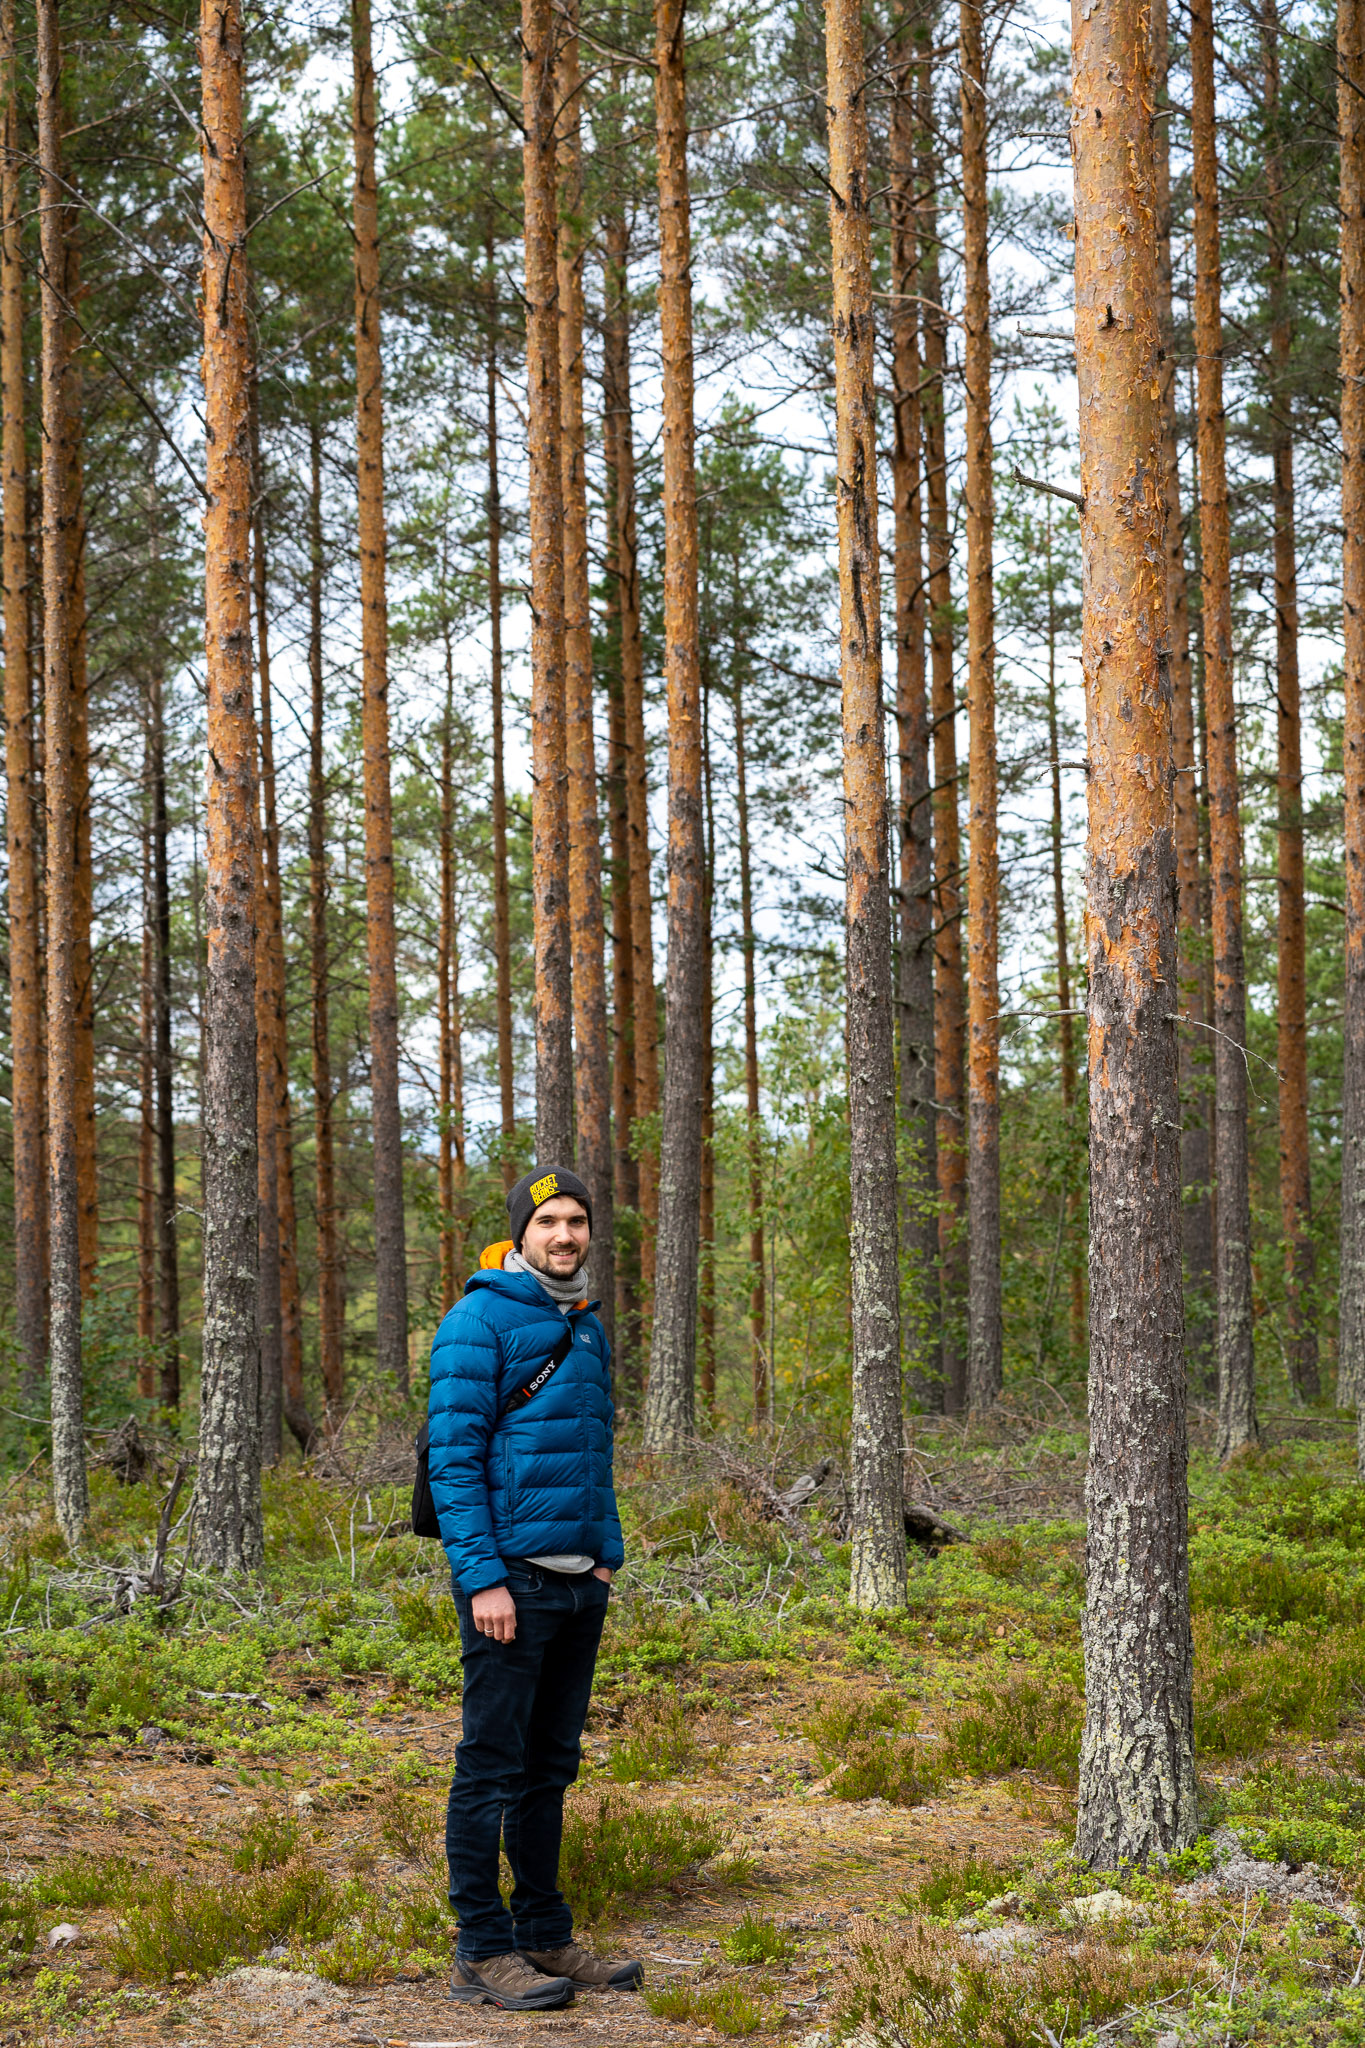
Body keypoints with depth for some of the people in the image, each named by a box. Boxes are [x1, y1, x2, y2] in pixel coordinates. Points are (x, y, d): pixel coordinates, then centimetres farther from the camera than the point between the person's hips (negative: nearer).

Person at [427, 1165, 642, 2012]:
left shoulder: (589, 1328, 16)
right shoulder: (480, 1322, -9)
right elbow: (453, 1458, -14)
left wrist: (608, 1553, 13)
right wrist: (483, 1577, -18)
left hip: (580, 1584, 8)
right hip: (511, 1578, -8)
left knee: (551, 1768, 13)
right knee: (492, 1768, -2)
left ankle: (546, 1935, 21)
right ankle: (483, 1952, 3)